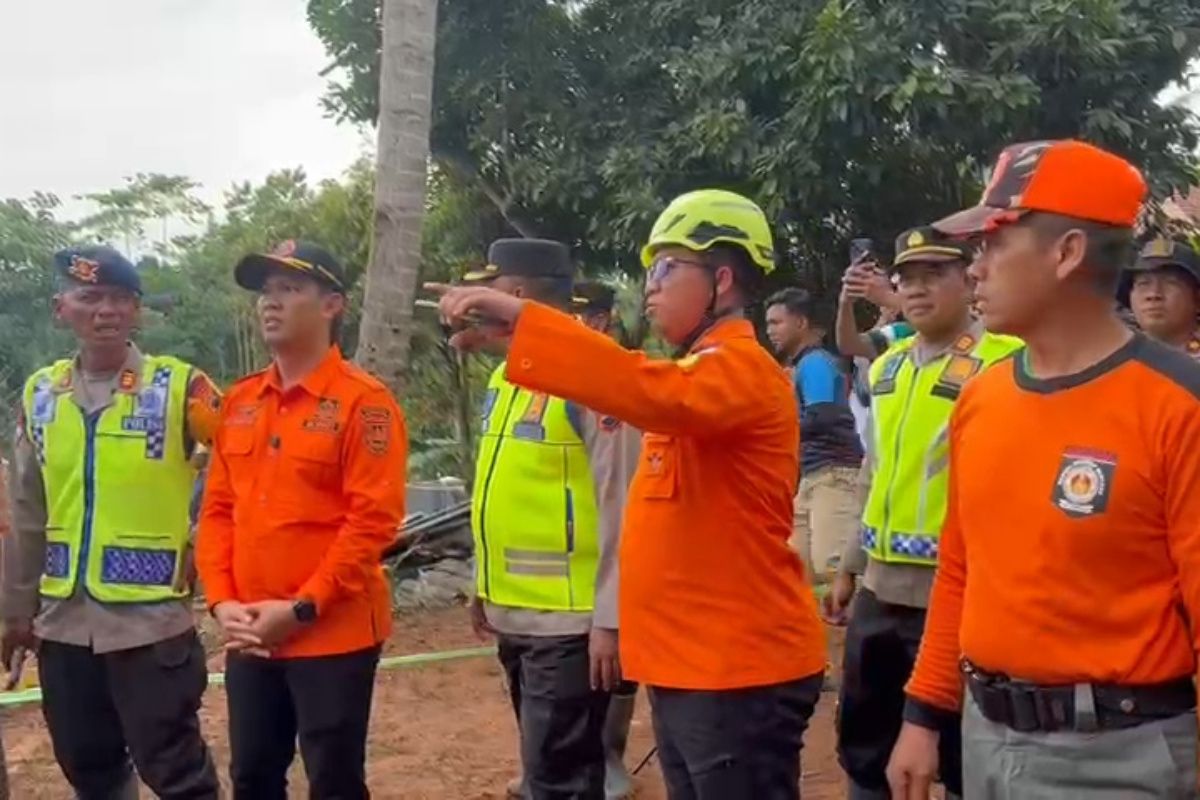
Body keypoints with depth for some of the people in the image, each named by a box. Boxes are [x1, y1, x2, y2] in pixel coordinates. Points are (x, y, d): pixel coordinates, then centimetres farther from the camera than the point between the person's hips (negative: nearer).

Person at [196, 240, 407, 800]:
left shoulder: (363, 401, -11)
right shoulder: (241, 401, 10)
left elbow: (374, 519, -16)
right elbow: (218, 508, 11)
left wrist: (301, 608, -17)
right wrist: (221, 601, -1)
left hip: (334, 635, -6)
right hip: (250, 638, 6)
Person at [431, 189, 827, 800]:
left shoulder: (742, 368, -16)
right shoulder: (696, 369, 18)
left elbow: (655, 392, -35)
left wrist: (518, 321, -36)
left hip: (739, 669, -10)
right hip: (685, 665, 10)